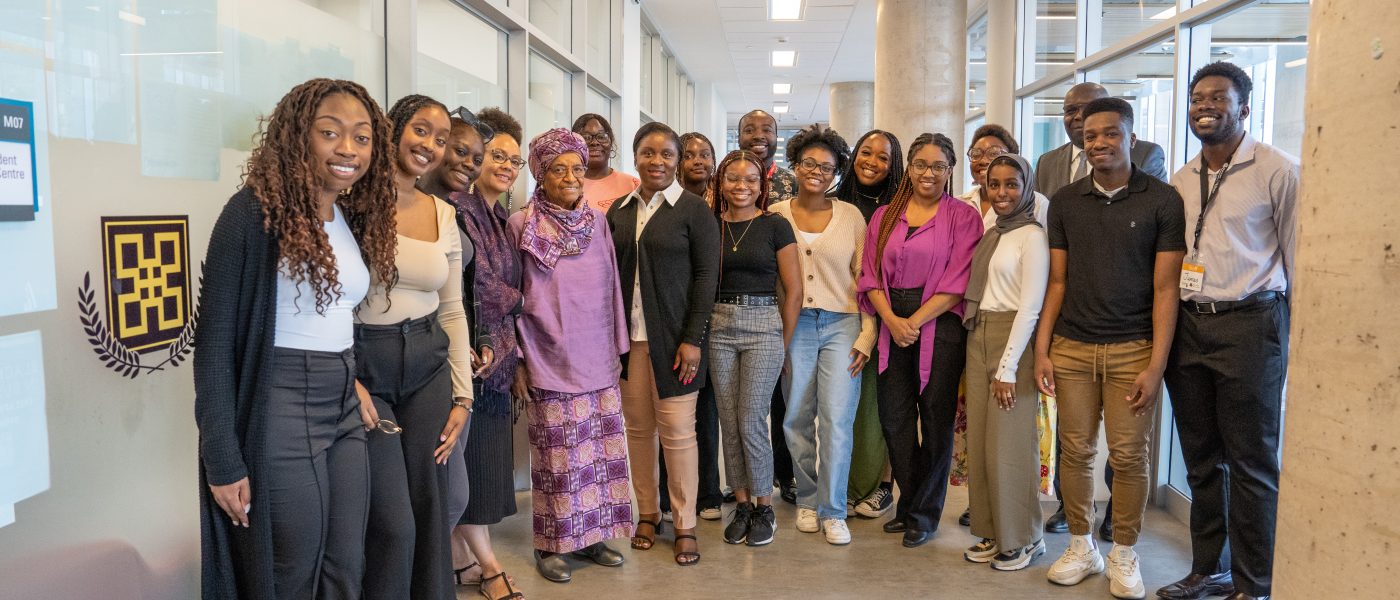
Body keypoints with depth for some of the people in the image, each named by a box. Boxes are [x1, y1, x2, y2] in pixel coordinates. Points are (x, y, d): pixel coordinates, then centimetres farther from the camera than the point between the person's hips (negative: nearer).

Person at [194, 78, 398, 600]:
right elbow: (215, 342, -13)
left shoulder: (354, 218, 9)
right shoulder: (255, 211, -13)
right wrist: (223, 461, -15)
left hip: (345, 413, 7)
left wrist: (350, 389, 8)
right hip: (280, 414, -7)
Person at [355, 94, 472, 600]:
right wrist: (345, 380, -16)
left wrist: (462, 396, 8)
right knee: (393, 525, -3)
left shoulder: (443, 214, 8)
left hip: (429, 366, 5)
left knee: (430, 514, 10)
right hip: (364, 368, -5)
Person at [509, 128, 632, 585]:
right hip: (551, 362, -4)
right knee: (557, 455, 2)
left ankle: (591, 535, 23)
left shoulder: (597, 222, 6)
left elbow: (612, 289, 12)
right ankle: (551, 545, 18)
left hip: (598, 360, 4)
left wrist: (618, 349, 11)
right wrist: (517, 360, -4)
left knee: (601, 450, 8)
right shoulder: (521, 225, -4)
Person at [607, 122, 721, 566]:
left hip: (674, 336, -4)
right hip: (628, 336, 4)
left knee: (678, 430, -2)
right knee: (638, 426, 7)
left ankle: (685, 525, 12)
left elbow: (706, 275, -6)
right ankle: (647, 513, 23)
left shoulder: (693, 209, -3)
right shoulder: (619, 210, 10)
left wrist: (692, 338, -11)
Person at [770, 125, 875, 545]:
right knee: (796, 419, 6)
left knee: (837, 420, -5)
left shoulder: (851, 216, 5)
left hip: (841, 325, -1)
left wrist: (867, 335, -1)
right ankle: (807, 499, 24)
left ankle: (832, 511, 7)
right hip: (792, 325, 1)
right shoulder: (776, 215, 5)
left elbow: (865, 278, 5)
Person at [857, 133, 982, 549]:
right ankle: (910, 502, 25)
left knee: (936, 419, 2)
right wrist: (891, 320, -10)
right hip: (892, 325, 4)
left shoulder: (962, 217, 0)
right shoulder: (885, 216, 11)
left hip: (940, 325, -3)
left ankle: (923, 514, 17)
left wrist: (915, 321, -14)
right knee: (894, 417, 7)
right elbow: (870, 275, 5)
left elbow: (957, 282, -8)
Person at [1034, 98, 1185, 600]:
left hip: (1132, 349, -2)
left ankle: (1124, 555, 20)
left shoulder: (1162, 200, -2)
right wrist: (1041, 351, 2)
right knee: (1075, 450, 6)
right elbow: (1058, 281, 8)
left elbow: (1164, 287, -4)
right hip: (1071, 347, 2)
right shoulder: (1065, 202, 7)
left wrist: (1156, 365, -10)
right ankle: (1082, 547, 23)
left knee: (1129, 455, 2)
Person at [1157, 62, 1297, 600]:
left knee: (1252, 463, 2)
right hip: (1188, 326, 5)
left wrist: (1297, 330, -5)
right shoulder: (1180, 181, 12)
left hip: (1249, 324, -5)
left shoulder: (1277, 171, -4)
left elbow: (1298, 256, -3)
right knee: (1201, 459, 13)